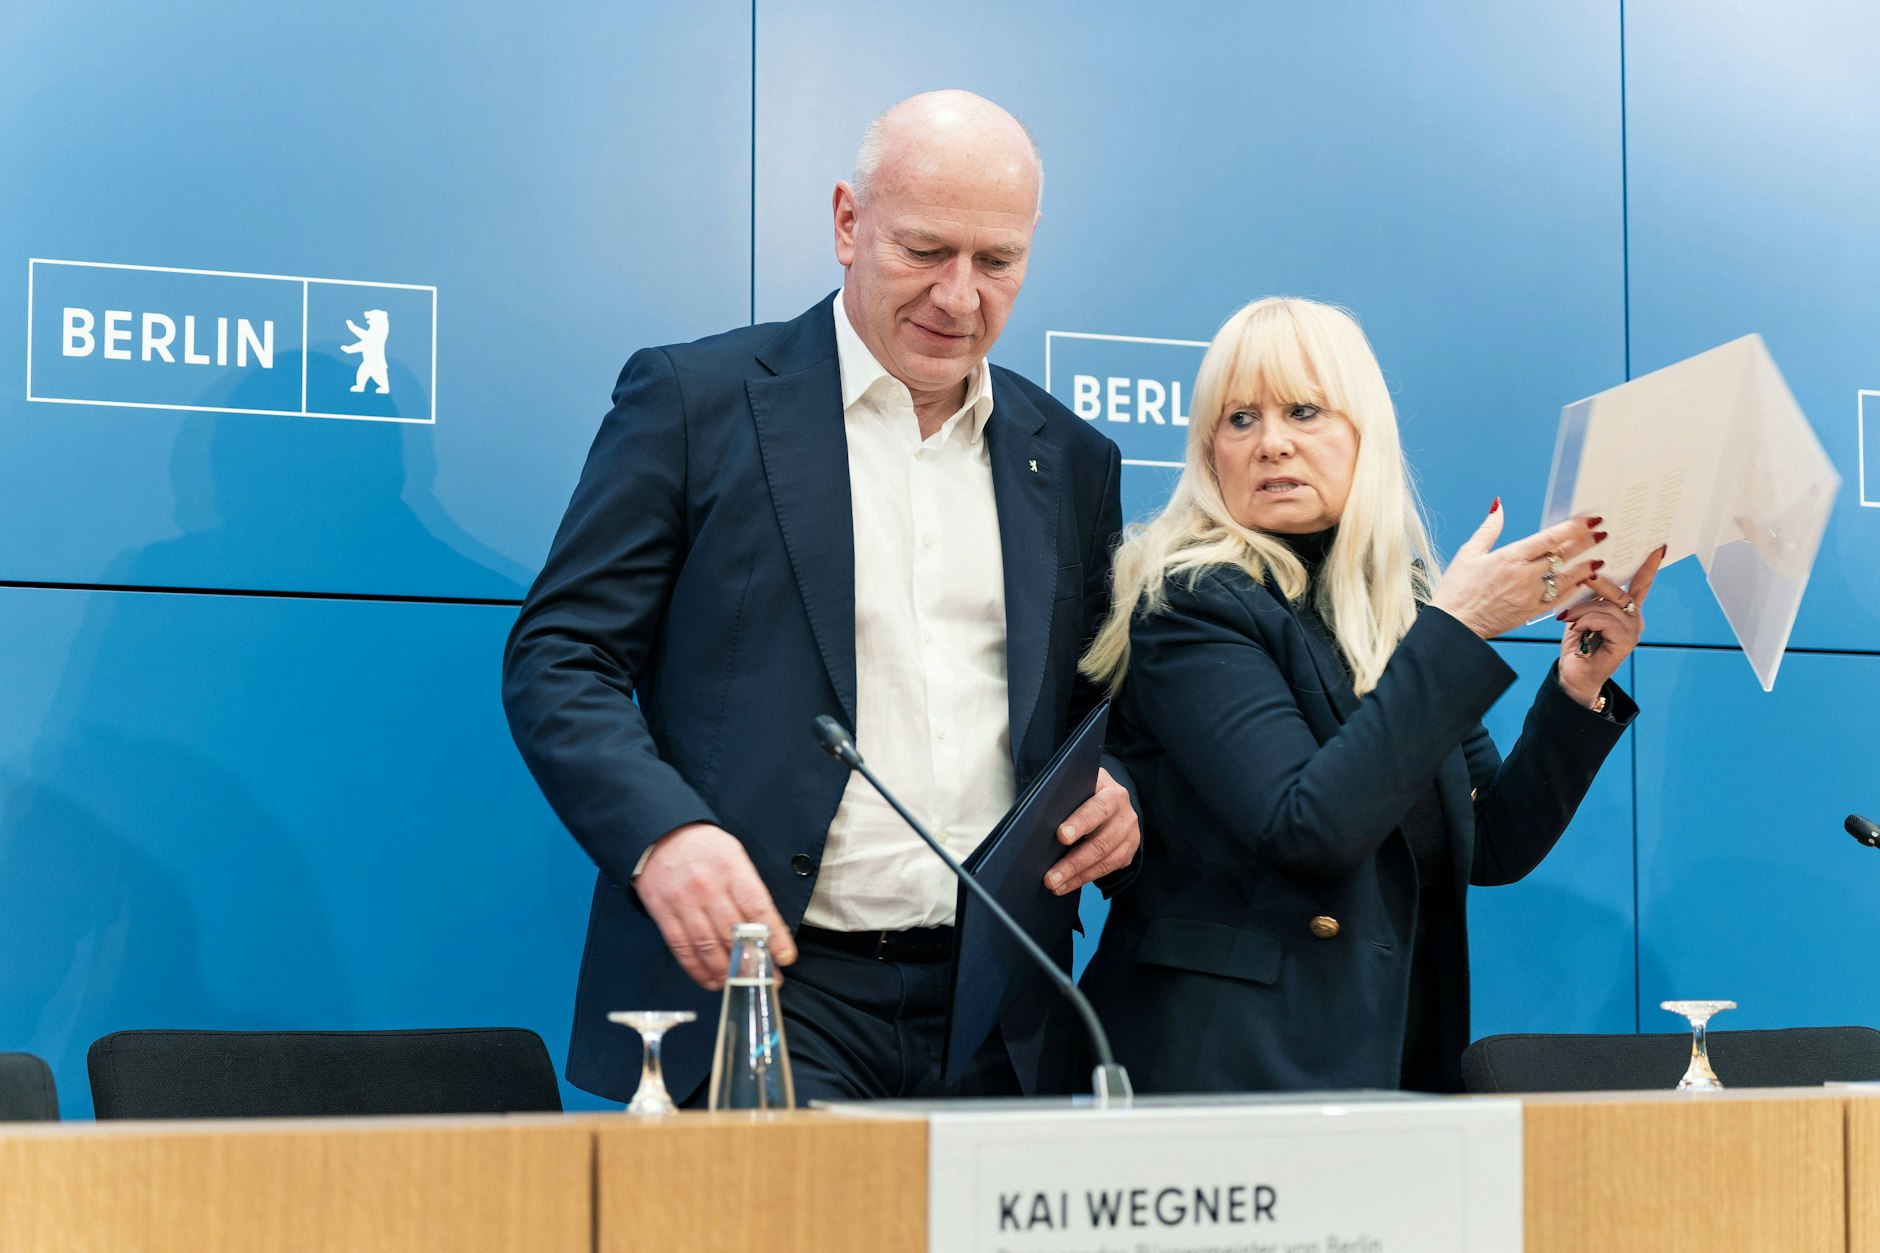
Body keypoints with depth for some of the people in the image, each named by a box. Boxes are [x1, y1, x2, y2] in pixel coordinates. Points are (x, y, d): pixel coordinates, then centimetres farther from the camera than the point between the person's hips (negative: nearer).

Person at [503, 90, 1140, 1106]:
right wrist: (664, 832, -19)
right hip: (760, 988, -4)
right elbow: (557, 660, -1)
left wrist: (1116, 794, -1)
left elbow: (1099, 705, 23)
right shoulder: (693, 401, 2)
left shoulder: (1072, 462, 16)